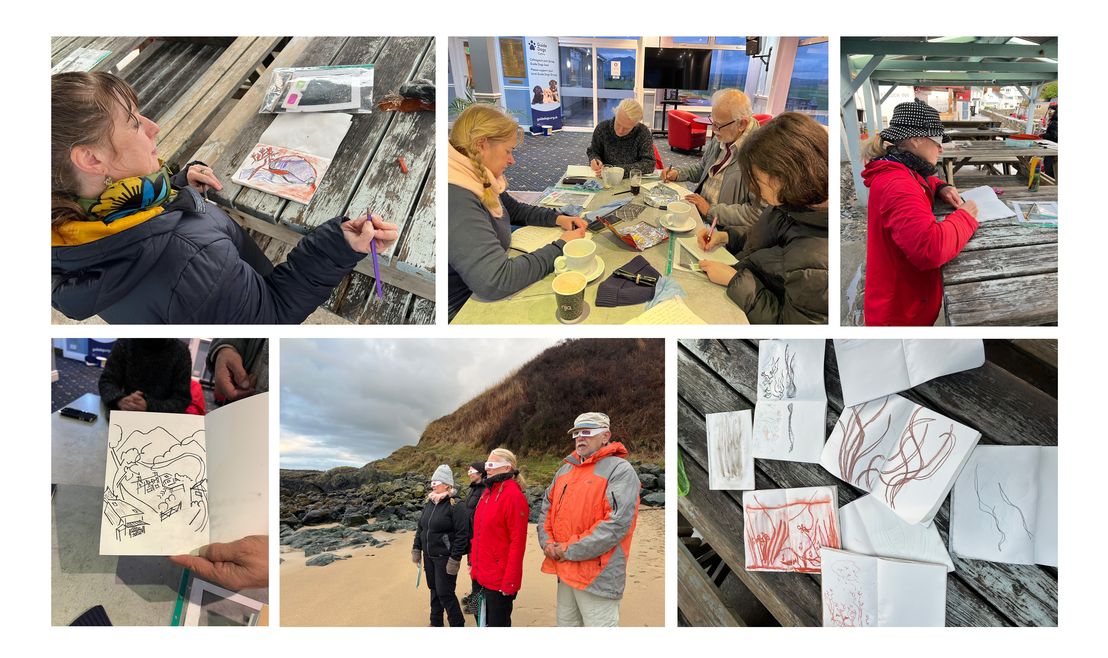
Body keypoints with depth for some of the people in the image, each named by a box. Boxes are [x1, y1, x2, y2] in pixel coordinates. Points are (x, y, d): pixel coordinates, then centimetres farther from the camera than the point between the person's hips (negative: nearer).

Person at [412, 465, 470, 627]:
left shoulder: (455, 506, -16)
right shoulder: (429, 503, 7)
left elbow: (462, 534, -19)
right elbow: (420, 527, 16)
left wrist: (455, 559, -20)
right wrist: (416, 548, 11)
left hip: (445, 558, -7)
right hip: (429, 556, 7)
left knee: (445, 593, -5)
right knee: (434, 590, 17)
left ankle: (457, 625, 10)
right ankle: (436, 623, 31)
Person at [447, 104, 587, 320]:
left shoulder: (480, 180, 1)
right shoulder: (456, 199, -29)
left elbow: (515, 210, 21)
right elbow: (495, 281, -35)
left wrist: (557, 218, 3)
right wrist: (560, 247, -22)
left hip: (485, 297, 8)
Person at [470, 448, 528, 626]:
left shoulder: (513, 495, -15)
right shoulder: (488, 492, 10)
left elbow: (517, 542, -18)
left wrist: (509, 582, -19)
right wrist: (475, 561, 12)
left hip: (500, 580, -8)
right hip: (482, 577, 8)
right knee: (485, 621, 17)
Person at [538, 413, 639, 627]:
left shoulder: (620, 470, -10)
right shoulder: (565, 470, 15)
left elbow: (617, 523, -19)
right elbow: (547, 508, 21)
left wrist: (570, 550, -16)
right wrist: (547, 542, 0)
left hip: (598, 576, -7)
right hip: (564, 570, 7)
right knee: (565, 623, 16)